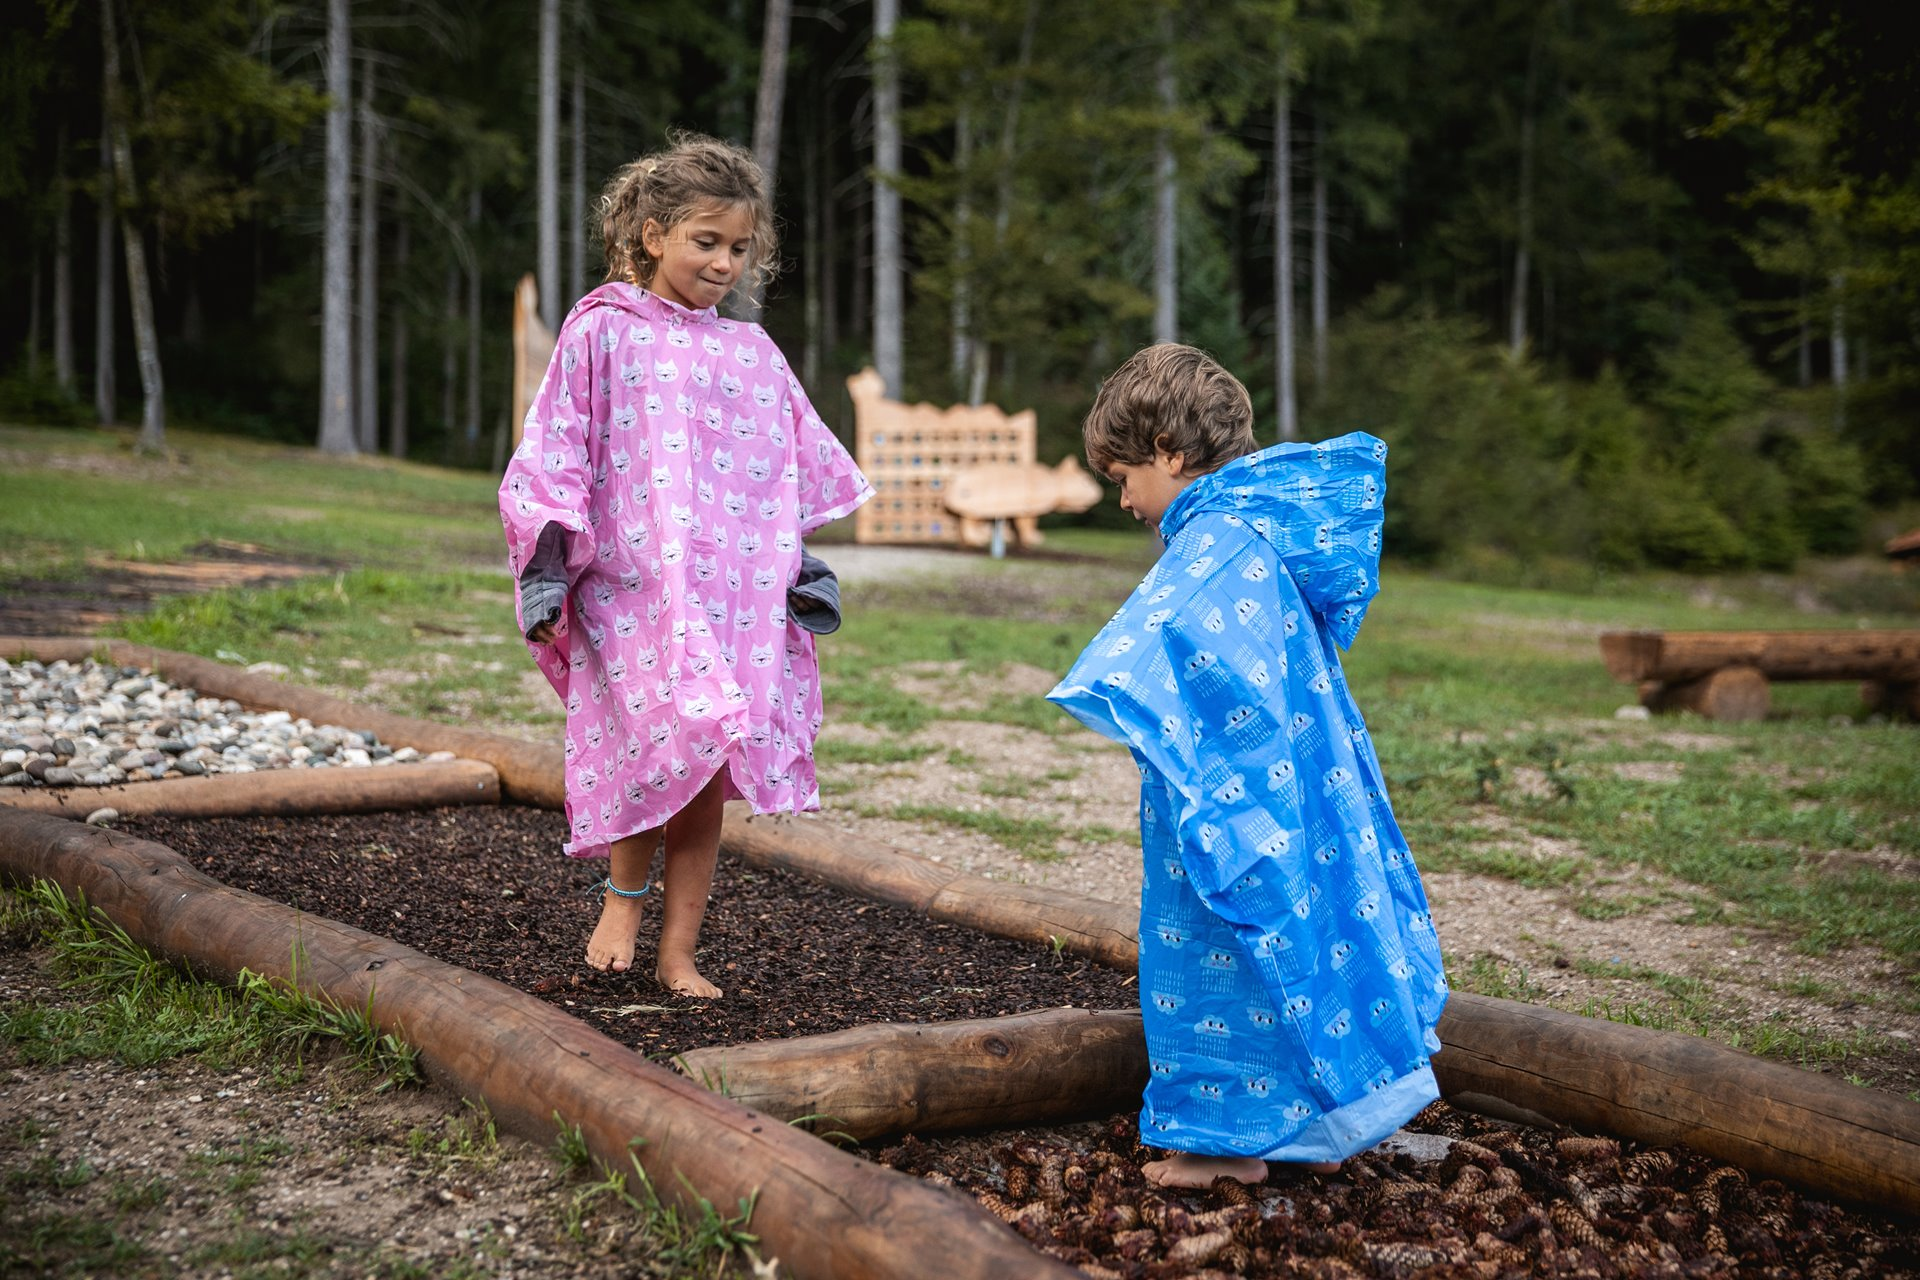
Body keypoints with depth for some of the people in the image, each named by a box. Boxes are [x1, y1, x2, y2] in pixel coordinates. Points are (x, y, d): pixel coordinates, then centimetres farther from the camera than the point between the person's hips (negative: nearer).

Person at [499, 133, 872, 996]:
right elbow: (554, 452, 1)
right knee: (670, 743, -20)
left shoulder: (752, 353, 16)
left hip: (737, 594, 4)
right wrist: (547, 560, -7)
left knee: (707, 773, 2)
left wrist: (804, 568, 16)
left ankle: (678, 954, 14)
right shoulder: (602, 333, 4)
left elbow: (797, 474, 21)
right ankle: (623, 895, 8)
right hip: (633, 589, -4)